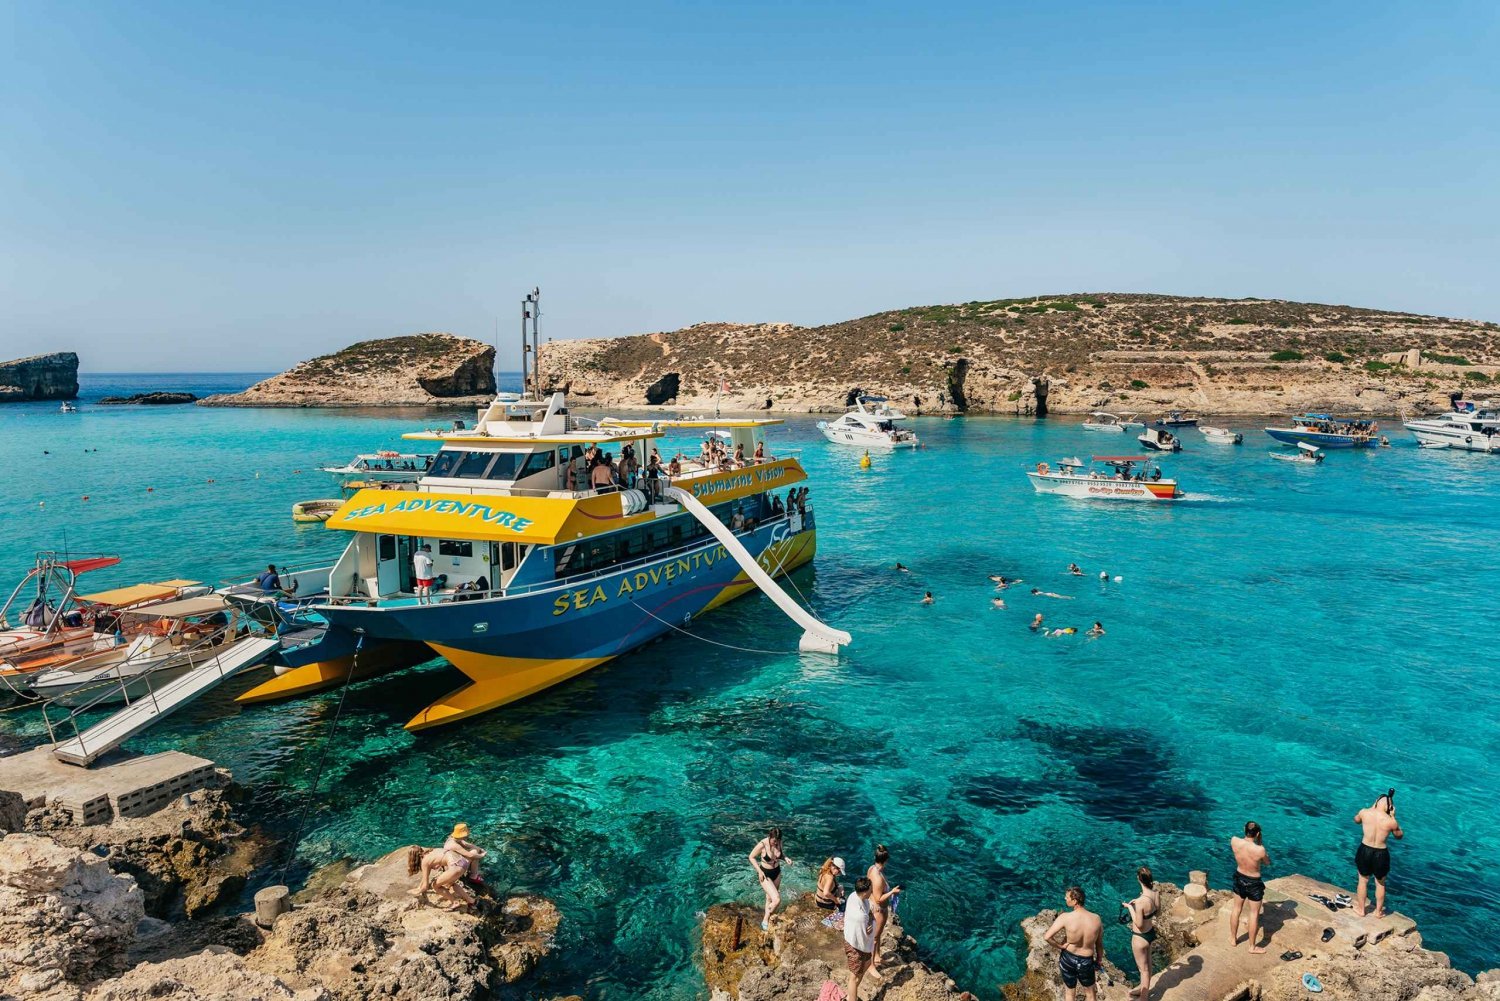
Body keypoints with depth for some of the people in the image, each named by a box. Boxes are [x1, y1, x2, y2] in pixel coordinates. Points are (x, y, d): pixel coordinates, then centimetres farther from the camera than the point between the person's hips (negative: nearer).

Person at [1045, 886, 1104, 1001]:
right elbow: (1099, 944, -2)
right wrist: (1099, 961, 14)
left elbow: (1047, 937, -28)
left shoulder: (1065, 918, -23)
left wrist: (1060, 946, -10)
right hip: (1086, 962, 1)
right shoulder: (1096, 919, -15)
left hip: (1068, 958, -1)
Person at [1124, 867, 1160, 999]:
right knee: (1147, 964, 29)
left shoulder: (1140, 901, -36)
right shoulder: (1156, 894, -14)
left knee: (1143, 968, 14)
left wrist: (1130, 907, -18)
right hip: (1151, 933, 7)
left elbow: (1138, 924, -26)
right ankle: (1144, 989, 51)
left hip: (1140, 937, -7)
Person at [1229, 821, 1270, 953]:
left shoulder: (1234, 841, -20)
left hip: (1239, 878, 4)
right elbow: (1267, 863, -7)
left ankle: (1233, 939, 37)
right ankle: (1252, 947, 27)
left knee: (1236, 908, 22)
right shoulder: (1260, 850, -32)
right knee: (1254, 914, 13)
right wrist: (1260, 843, -6)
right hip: (1254, 883, -4)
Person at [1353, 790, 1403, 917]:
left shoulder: (1365, 812, -14)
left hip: (1365, 850, 1)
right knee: (1380, 883, 23)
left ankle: (1360, 909, 35)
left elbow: (1356, 820, 11)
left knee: (1363, 880, 22)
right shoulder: (1391, 822, -19)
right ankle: (1379, 911, 39)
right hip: (1381, 854, -1)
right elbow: (1399, 835, 3)